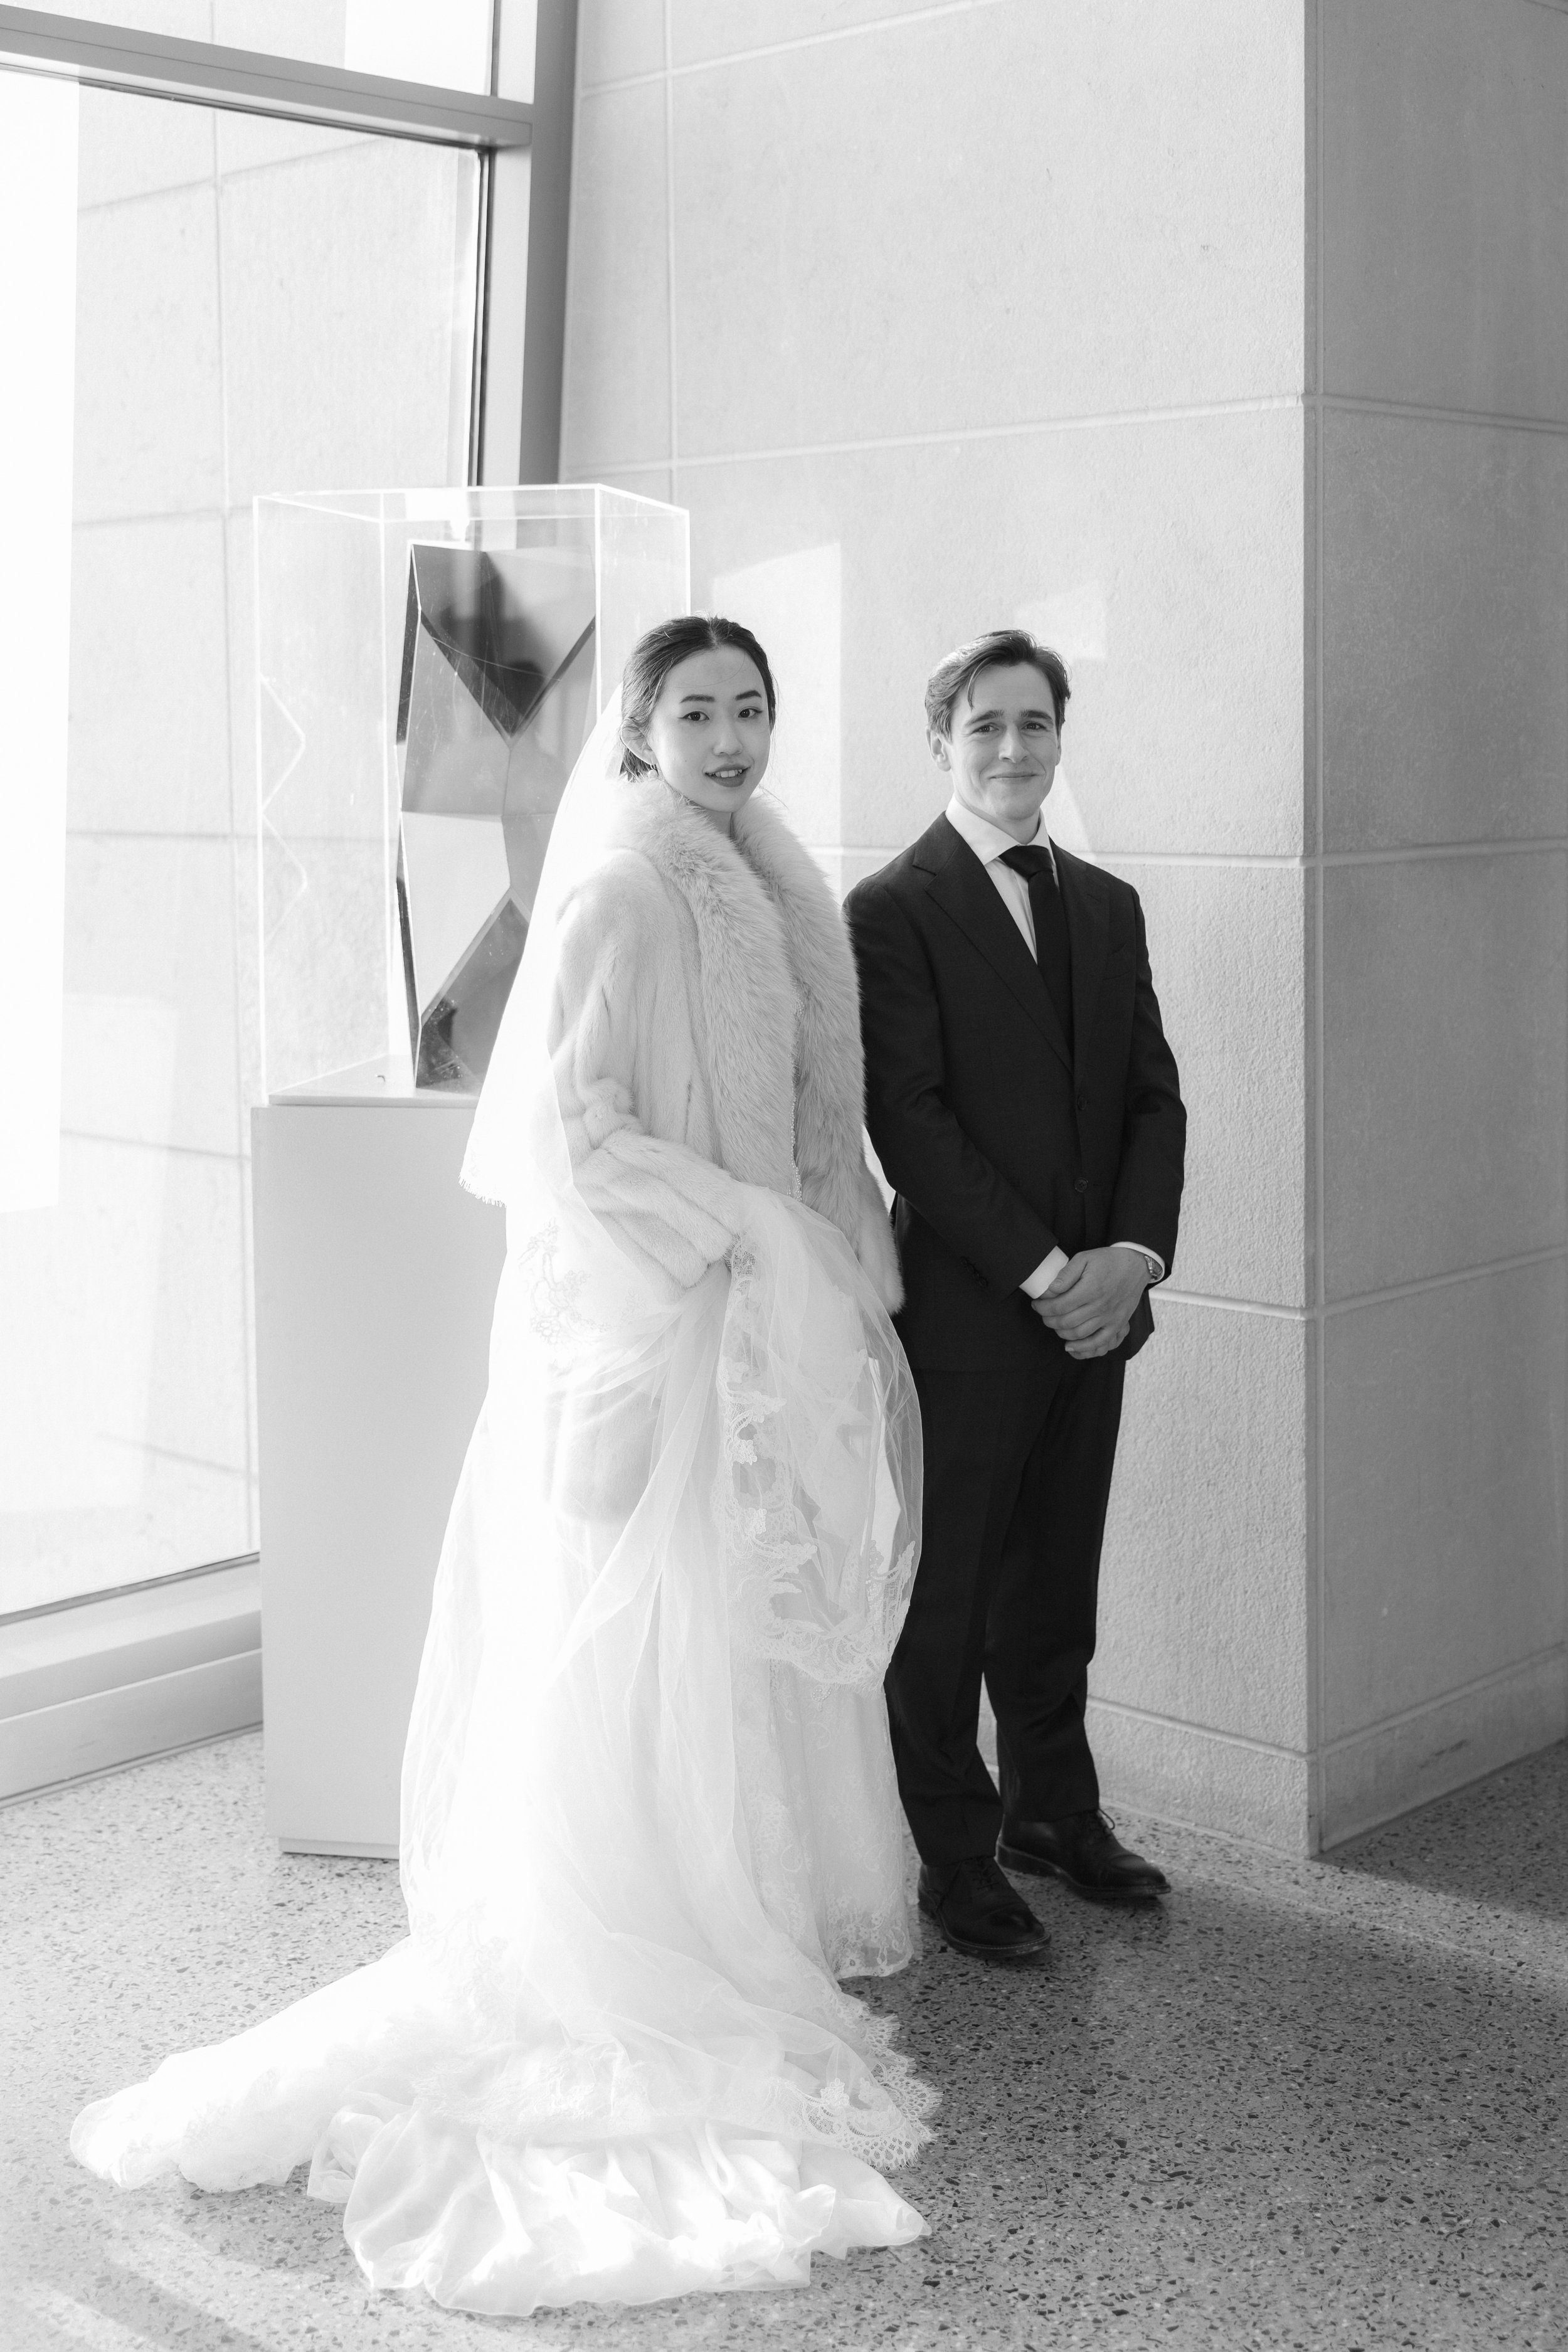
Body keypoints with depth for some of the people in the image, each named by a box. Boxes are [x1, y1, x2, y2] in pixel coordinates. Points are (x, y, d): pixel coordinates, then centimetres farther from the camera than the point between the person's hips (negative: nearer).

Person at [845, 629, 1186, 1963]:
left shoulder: (1109, 907, 13)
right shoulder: (892, 912, -7)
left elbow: (1154, 1098, 10)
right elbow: (909, 1122, -14)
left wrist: (1133, 1255, -6)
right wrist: (1043, 1273, -17)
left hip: (1094, 1307, 6)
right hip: (966, 1315, -6)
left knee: (1059, 1584, 17)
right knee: (948, 1594, 4)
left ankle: (1053, 1810, 32)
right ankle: (957, 1855, 16)